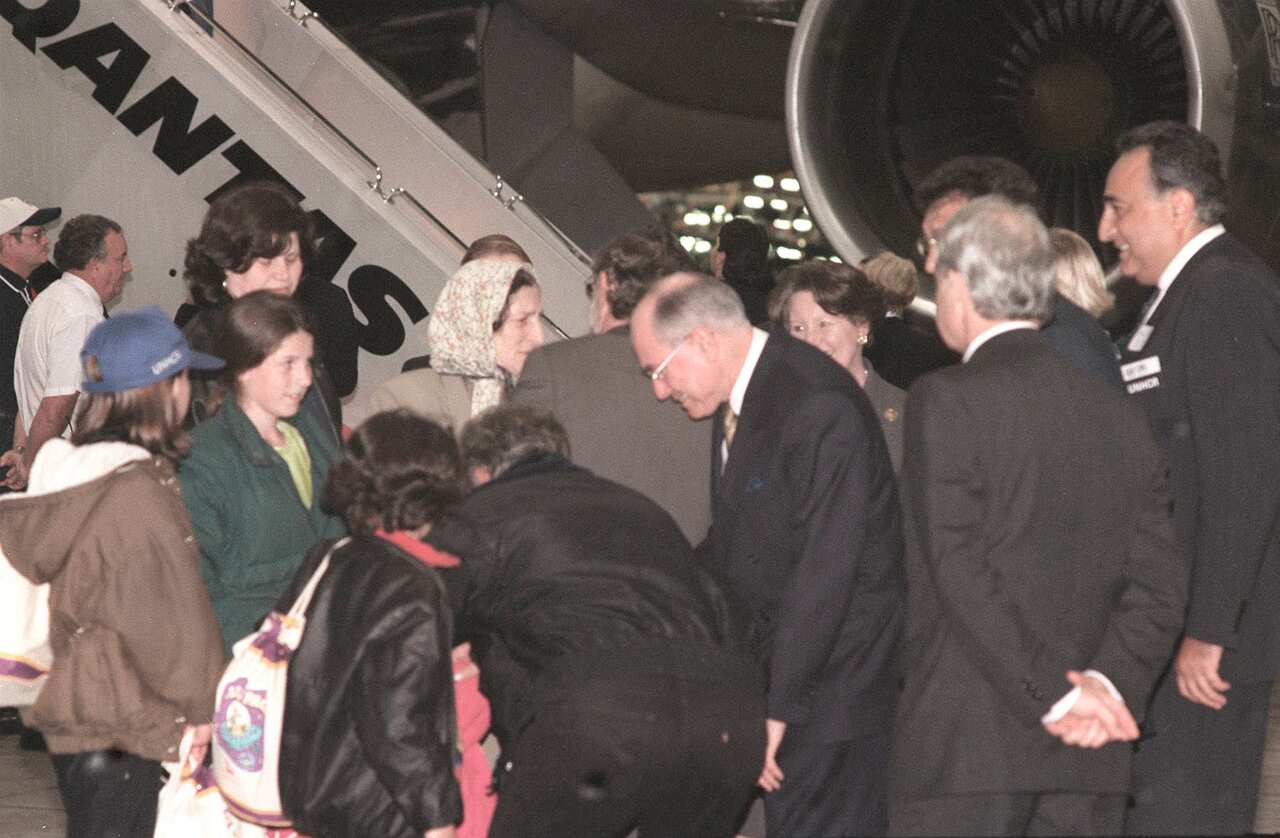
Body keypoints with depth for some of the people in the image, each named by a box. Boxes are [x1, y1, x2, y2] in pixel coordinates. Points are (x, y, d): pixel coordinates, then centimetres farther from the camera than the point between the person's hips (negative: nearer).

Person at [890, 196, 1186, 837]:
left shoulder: (945, 401, -7)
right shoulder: (1118, 414, 11)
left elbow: (960, 569, -14)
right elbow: (1159, 581, 5)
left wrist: (1057, 694, -13)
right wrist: (1110, 682, -5)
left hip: (967, 745, -6)